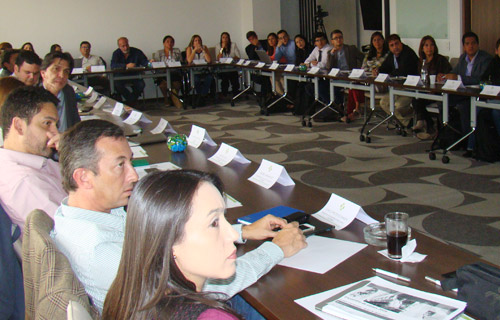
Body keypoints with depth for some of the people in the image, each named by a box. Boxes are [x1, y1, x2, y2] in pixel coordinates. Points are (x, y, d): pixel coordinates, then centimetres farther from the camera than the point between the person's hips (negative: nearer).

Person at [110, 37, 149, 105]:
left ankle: (129, 102, -8)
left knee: (141, 84, -29)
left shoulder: (136, 52, 1)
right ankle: (132, 101, -13)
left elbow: (144, 62, -1)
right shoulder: (116, 53, -1)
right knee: (117, 85, -31)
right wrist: (126, 66, -31)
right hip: (121, 76, 0)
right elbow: (113, 65, -18)